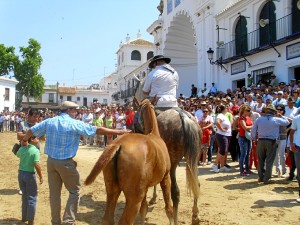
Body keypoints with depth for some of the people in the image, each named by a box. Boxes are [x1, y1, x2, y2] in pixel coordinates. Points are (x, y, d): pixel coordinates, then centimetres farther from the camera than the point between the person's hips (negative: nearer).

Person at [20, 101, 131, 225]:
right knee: (74, 191, 10)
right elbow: (98, 130, -9)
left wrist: (24, 140, 36)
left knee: (54, 192, 15)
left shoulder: (49, 122, 4)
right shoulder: (76, 124, -8)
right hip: (66, 162, -5)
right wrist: (119, 132, -4)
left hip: (51, 161, 5)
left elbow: (31, 130, 14)